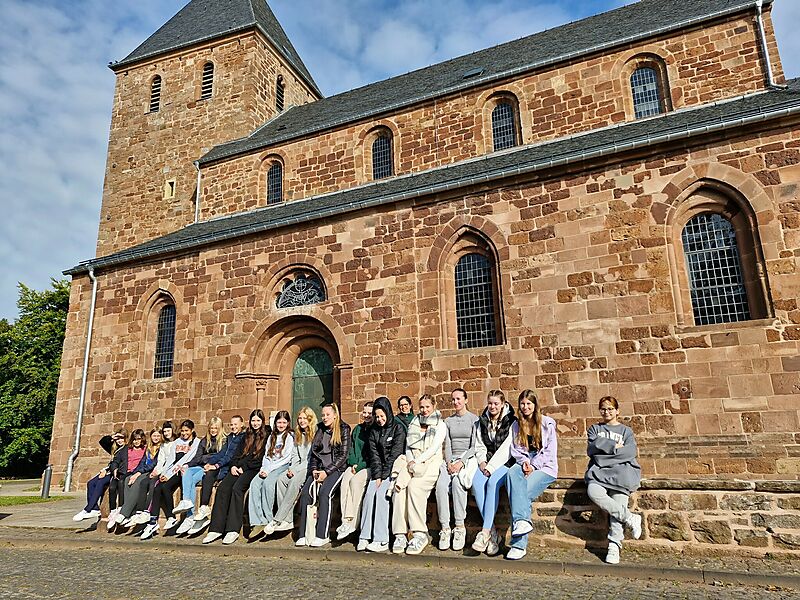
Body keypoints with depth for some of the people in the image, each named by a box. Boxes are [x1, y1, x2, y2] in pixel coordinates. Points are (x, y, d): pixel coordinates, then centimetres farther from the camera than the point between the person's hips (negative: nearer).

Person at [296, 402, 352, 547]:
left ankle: (322, 535, -24)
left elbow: (343, 455, -7)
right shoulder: (320, 429, 16)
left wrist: (327, 471, -14)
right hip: (319, 469, 5)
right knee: (305, 492, -19)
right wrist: (314, 470, -2)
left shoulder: (343, 430, -1)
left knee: (324, 492, -28)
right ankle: (304, 535, -15)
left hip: (336, 469, -5)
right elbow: (313, 452, 16)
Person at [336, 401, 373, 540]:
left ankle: (351, 522, -31)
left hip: (370, 467, -5)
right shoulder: (357, 429, 19)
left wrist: (360, 466, -12)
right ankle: (346, 521, -31)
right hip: (355, 465, 5)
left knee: (356, 481, -32)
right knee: (345, 481, -25)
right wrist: (353, 463, 0)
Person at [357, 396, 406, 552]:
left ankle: (382, 540, -23)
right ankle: (365, 537, -18)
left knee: (381, 493, -25)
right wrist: (377, 475, -9)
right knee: (369, 493, -19)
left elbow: (395, 453, -11)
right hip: (378, 470, 5)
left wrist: (384, 476, -16)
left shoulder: (398, 428, -5)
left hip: (393, 469, -5)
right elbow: (374, 454, 4)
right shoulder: (373, 430, 11)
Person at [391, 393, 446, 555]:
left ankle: (420, 534, -30)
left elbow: (434, 448, -2)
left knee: (415, 486, -33)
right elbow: (408, 447, 18)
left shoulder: (440, 425, 10)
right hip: (412, 461, 4)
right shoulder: (414, 423, 23)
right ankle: (400, 535, -28)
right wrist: (410, 460, -3)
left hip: (430, 462, -4)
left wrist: (417, 461, -12)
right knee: (399, 487, -26)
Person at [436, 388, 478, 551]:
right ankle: (445, 528, -22)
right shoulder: (448, 421, 18)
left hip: (468, 458, -4)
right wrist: (449, 462, -7)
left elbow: (474, 446, -3)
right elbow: (447, 445, 11)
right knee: (441, 484, -26)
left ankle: (460, 527, -25)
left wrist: (461, 462, -16)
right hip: (451, 458, 4)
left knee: (457, 482, -33)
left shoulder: (474, 419, 4)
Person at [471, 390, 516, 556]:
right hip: (486, 463, 4)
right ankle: (492, 531, -24)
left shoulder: (511, 422, -1)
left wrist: (491, 467, -15)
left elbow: (506, 449, -9)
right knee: (476, 483, -27)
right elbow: (479, 446, 14)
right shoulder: (482, 422, 15)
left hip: (504, 463, -4)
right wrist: (482, 462, -5)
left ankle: (485, 532, -32)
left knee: (493, 483, -33)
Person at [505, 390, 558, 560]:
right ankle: (522, 520, -47)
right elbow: (515, 449, 13)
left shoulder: (547, 423, 5)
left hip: (544, 466, -3)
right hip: (524, 464, 3)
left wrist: (533, 465, -11)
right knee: (512, 473, -34)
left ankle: (519, 544, -26)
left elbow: (550, 451, 0)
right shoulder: (516, 425, 18)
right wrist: (524, 462, -7)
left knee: (524, 492, -28)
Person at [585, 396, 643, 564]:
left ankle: (614, 546, -27)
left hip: (621, 468, -1)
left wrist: (603, 447, -2)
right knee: (593, 492, -31)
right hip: (599, 470, 1)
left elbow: (630, 452, 2)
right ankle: (630, 518, -21)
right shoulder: (595, 429, 24)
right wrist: (614, 446, -2)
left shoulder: (626, 430, 21)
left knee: (618, 502, -26)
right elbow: (591, 449, 6)